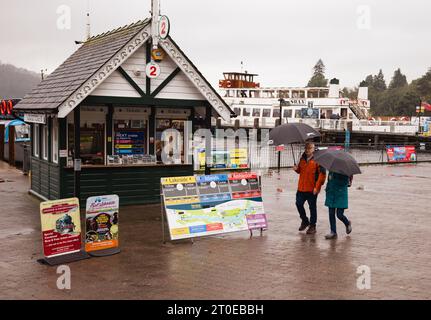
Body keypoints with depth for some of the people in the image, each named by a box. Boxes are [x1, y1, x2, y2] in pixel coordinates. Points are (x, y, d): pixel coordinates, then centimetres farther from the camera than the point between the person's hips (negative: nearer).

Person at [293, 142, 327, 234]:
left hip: (312, 189, -6)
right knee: (299, 204, 10)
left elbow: (322, 174, -13)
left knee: (312, 207, 5)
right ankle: (305, 221, 31)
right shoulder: (302, 159, 10)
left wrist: (317, 187, -18)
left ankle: (312, 226, 16)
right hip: (301, 188, 6)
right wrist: (297, 169, 0)